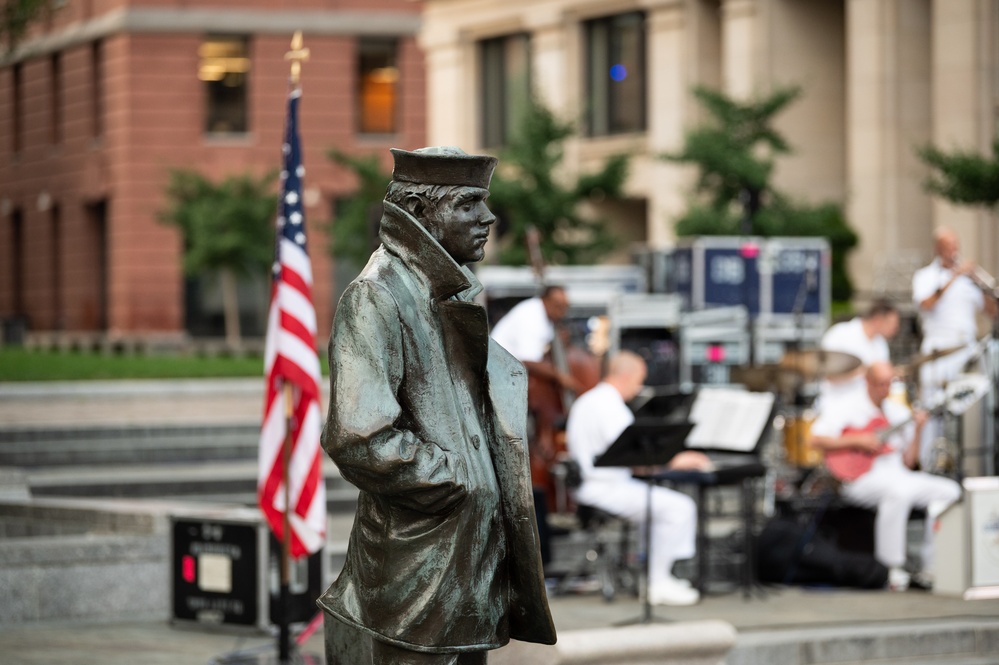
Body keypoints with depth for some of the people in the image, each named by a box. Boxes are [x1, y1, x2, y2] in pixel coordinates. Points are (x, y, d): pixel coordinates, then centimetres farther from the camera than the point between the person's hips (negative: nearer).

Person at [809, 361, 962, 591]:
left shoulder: (899, 413, 17)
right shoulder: (846, 408, 2)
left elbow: (908, 462, 13)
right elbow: (817, 439, -10)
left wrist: (917, 431, -2)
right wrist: (858, 441, -15)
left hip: (897, 475, 7)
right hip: (860, 478, -6)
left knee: (949, 490, -13)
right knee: (900, 492, -38)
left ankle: (932, 568, -12)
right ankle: (894, 569, -31)